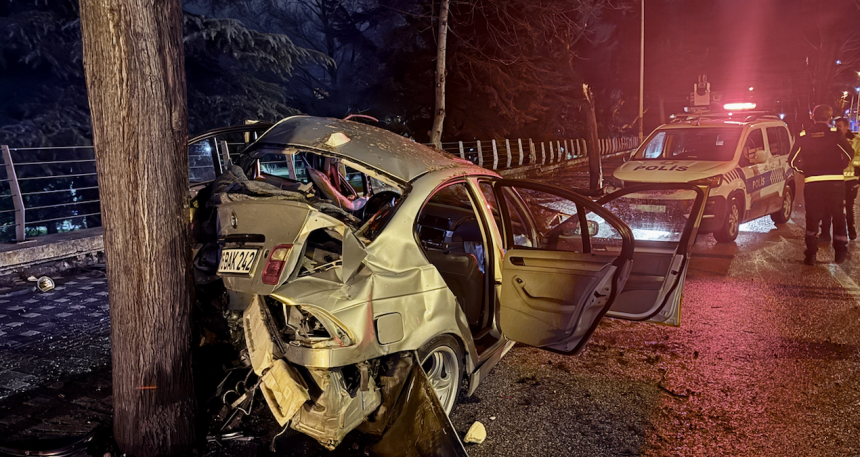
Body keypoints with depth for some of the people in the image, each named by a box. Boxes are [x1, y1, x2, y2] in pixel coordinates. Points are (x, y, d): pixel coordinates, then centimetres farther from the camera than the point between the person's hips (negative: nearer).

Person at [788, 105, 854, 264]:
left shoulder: (804, 137, 2)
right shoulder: (835, 135, -4)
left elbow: (792, 161, 2)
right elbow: (850, 153, -5)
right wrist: (840, 166, 13)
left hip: (812, 183, 1)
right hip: (835, 181, -1)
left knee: (812, 218, 9)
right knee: (838, 217, 12)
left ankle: (811, 253, 7)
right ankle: (840, 252, 18)